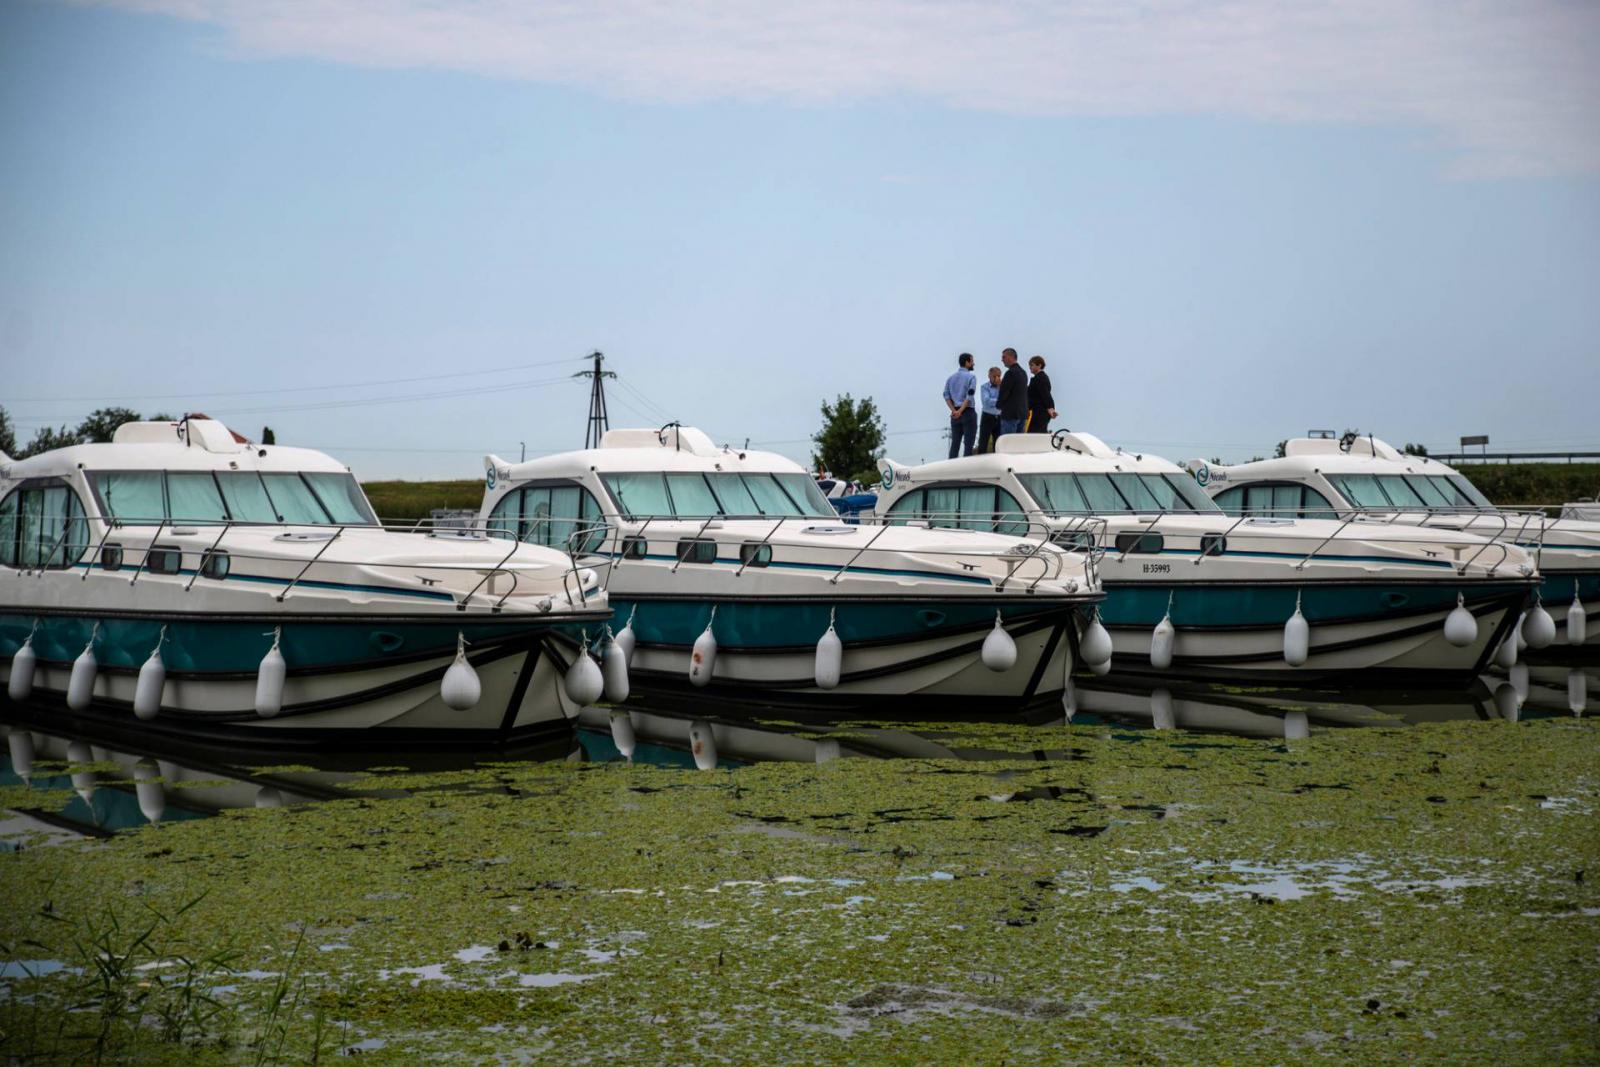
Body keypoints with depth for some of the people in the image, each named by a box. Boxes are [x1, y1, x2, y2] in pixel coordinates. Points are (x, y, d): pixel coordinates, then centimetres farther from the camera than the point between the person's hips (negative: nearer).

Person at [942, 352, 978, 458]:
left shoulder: (950, 378, 12)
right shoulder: (971, 377, -5)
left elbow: (946, 396, 3)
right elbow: (969, 396, -15)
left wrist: (954, 410, -6)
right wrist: (960, 411, -16)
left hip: (955, 414, 5)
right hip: (968, 412, -5)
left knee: (955, 443, 7)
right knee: (968, 444, -3)